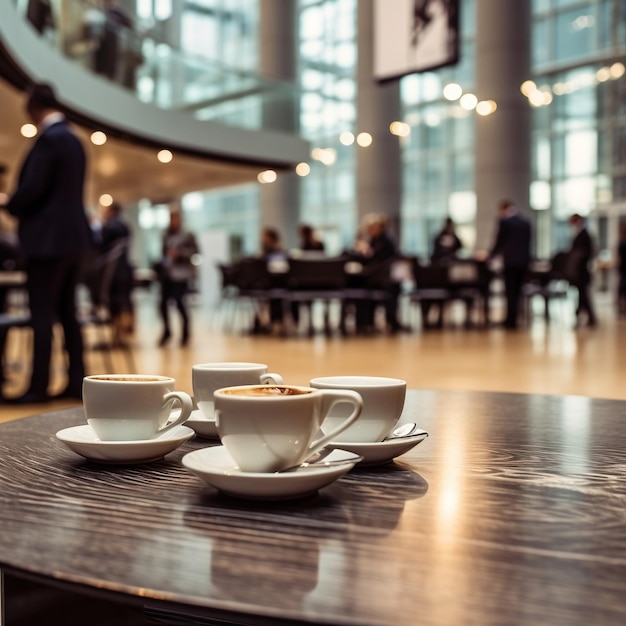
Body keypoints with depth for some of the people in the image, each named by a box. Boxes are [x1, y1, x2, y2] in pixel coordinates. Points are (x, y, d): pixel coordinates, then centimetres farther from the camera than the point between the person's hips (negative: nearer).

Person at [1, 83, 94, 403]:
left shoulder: (48, 138, -13)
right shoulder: (74, 140, 15)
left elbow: (32, 188, -18)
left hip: (49, 238, -9)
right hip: (71, 235, 9)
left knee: (42, 314, -4)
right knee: (67, 312, 11)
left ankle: (38, 386, 0)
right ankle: (76, 381, 13)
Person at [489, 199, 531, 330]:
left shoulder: (504, 222, -9)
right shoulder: (526, 222, 10)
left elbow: (499, 241, -6)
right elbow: (527, 243, 13)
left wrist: (491, 255, 9)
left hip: (510, 261, -6)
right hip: (523, 261, 6)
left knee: (510, 292, -1)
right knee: (517, 291, 11)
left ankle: (511, 320, 0)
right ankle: (512, 319, 13)